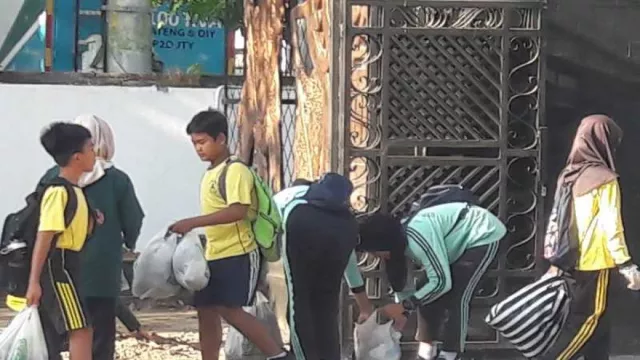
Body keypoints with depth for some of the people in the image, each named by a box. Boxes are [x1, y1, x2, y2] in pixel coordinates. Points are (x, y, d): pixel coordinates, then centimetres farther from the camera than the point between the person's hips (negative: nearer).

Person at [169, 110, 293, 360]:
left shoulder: (236, 170, -13)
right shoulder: (210, 174, 15)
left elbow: (237, 211, -26)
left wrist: (192, 223, -29)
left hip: (238, 254, -9)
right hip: (214, 255, 9)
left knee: (229, 310, -16)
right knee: (206, 312, 6)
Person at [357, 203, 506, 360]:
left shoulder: (418, 237, -36)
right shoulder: (400, 240, -7)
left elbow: (442, 281, -34)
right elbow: (403, 281, 6)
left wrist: (404, 306, -27)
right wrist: (402, 312, -6)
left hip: (482, 235, -9)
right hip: (461, 238, 9)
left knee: (457, 297, -16)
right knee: (424, 287, 3)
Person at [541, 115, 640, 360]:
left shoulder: (568, 176, 8)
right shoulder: (604, 179, -13)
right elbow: (612, 227, -16)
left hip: (572, 262, 7)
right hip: (595, 262, -7)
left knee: (597, 323, 13)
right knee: (586, 322, -4)